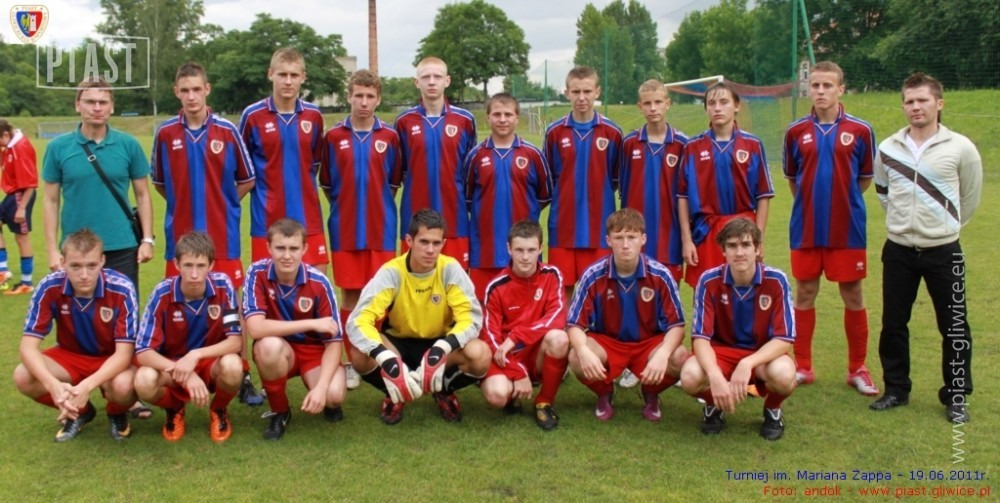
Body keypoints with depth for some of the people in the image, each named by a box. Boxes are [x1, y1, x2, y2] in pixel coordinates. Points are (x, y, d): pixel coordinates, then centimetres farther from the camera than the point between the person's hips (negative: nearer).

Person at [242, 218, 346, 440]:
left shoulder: (318, 282, -18)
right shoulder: (257, 273, -18)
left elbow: (334, 341, -16)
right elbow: (255, 328, -29)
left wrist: (321, 387, -31)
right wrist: (311, 324, -31)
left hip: (314, 350, 0)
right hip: (278, 351, 1)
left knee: (333, 394, -30)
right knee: (269, 345, -36)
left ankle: (327, 402, 12)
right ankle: (279, 412, -7)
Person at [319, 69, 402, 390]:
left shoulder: (389, 138, 1)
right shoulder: (334, 137, 1)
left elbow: (394, 181, 10)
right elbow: (326, 183, 8)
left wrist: (378, 205, 7)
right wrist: (346, 206, 7)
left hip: (381, 230, 0)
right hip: (345, 230, 0)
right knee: (350, 295, 5)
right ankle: (352, 362, 14)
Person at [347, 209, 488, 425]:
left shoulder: (450, 268, -18)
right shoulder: (392, 272, -22)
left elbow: (471, 317, -22)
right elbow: (358, 320, -30)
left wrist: (442, 349, -42)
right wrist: (386, 358, -47)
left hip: (439, 343, 1)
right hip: (399, 344, 0)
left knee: (481, 355, -31)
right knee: (360, 354, -33)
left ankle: (444, 391, 4)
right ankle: (394, 394, 1)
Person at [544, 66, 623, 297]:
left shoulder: (612, 132, 0)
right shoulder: (554, 132, 2)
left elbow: (618, 178, 9)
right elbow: (548, 178, 11)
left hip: (599, 227, 0)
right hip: (563, 227, 1)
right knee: (563, 289, 5)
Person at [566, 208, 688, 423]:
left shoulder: (660, 275, -16)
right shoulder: (593, 275, -17)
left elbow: (676, 324, -13)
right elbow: (575, 324, -15)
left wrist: (663, 353, -34)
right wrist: (584, 350, -39)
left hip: (649, 343, 1)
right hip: (606, 342, 0)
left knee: (679, 358, -30)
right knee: (576, 358, -32)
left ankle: (651, 393, 7)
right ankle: (605, 393, 6)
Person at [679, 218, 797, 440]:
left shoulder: (776, 281, -16)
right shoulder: (709, 281, -15)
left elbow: (784, 339, -18)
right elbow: (700, 337, -18)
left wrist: (747, 364, -34)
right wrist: (715, 375, -37)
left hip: (763, 355, 0)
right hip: (721, 351, 0)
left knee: (784, 374, -35)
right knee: (690, 376, -32)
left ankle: (773, 410, 4)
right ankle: (714, 406, 6)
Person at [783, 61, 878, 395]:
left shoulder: (860, 131, -3)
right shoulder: (796, 132, 2)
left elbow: (865, 178, 7)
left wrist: (841, 198, 6)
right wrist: (812, 200, 9)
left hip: (848, 229, -1)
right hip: (806, 229, 2)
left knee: (853, 297, 5)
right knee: (804, 295, 8)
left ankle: (858, 369, 18)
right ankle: (802, 367, 19)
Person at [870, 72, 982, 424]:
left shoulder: (960, 148, -7)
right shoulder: (888, 149, 1)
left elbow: (970, 198, 5)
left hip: (944, 251, -2)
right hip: (898, 250, 3)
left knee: (954, 327, 3)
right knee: (893, 324, 8)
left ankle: (956, 396, 18)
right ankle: (896, 389, 24)